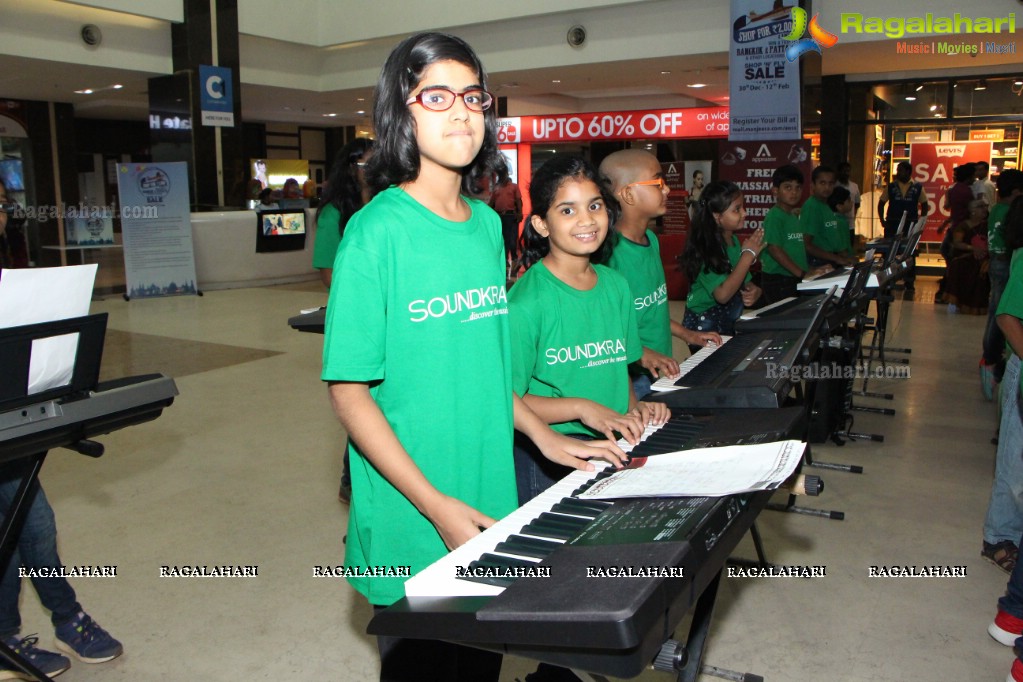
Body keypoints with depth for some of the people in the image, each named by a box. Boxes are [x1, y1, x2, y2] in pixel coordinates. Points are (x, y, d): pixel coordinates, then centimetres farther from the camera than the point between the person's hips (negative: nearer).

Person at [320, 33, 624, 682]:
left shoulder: (487, 223, 5)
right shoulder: (376, 232, -15)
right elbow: (349, 392, -15)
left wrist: (546, 438, 6)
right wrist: (436, 505, -20)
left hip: (492, 510, 6)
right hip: (411, 532, -6)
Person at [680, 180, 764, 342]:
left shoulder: (735, 241, 3)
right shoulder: (705, 249, -21)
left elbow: (744, 282, 14)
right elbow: (723, 294, -30)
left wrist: (754, 291, -11)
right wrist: (748, 254, -24)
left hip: (730, 325, 7)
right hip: (704, 327, -7)